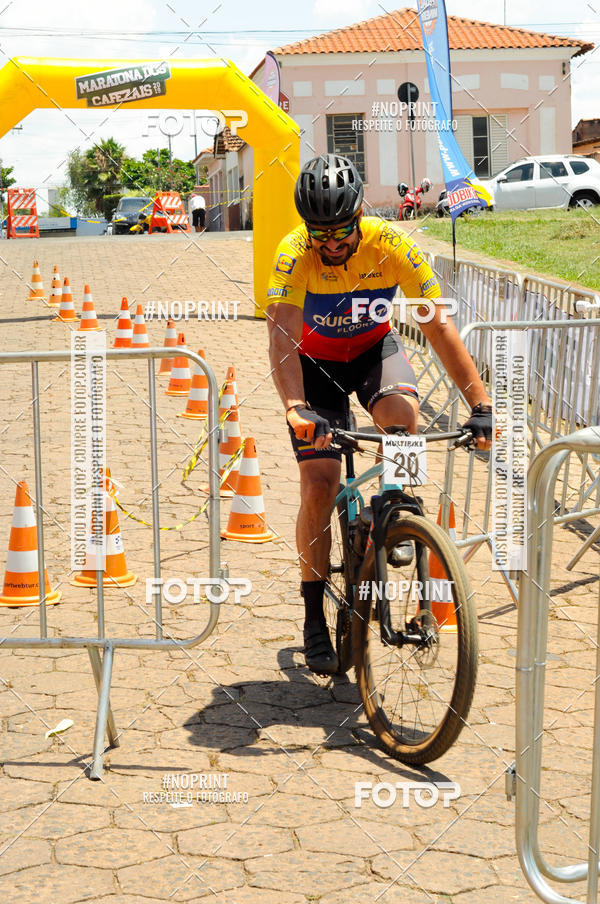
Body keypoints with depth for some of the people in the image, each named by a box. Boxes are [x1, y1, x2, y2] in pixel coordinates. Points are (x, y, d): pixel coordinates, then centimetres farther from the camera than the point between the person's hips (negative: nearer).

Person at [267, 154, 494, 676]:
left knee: (401, 410, -34)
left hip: (375, 348, 1)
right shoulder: (294, 256, -29)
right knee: (319, 485, -11)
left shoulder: (392, 246, -26)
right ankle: (314, 617, 4)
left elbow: (439, 326, -25)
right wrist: (297, 409, -57)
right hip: (316, 359, -1)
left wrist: (481, 405, -32)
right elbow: (282, 337, -40)